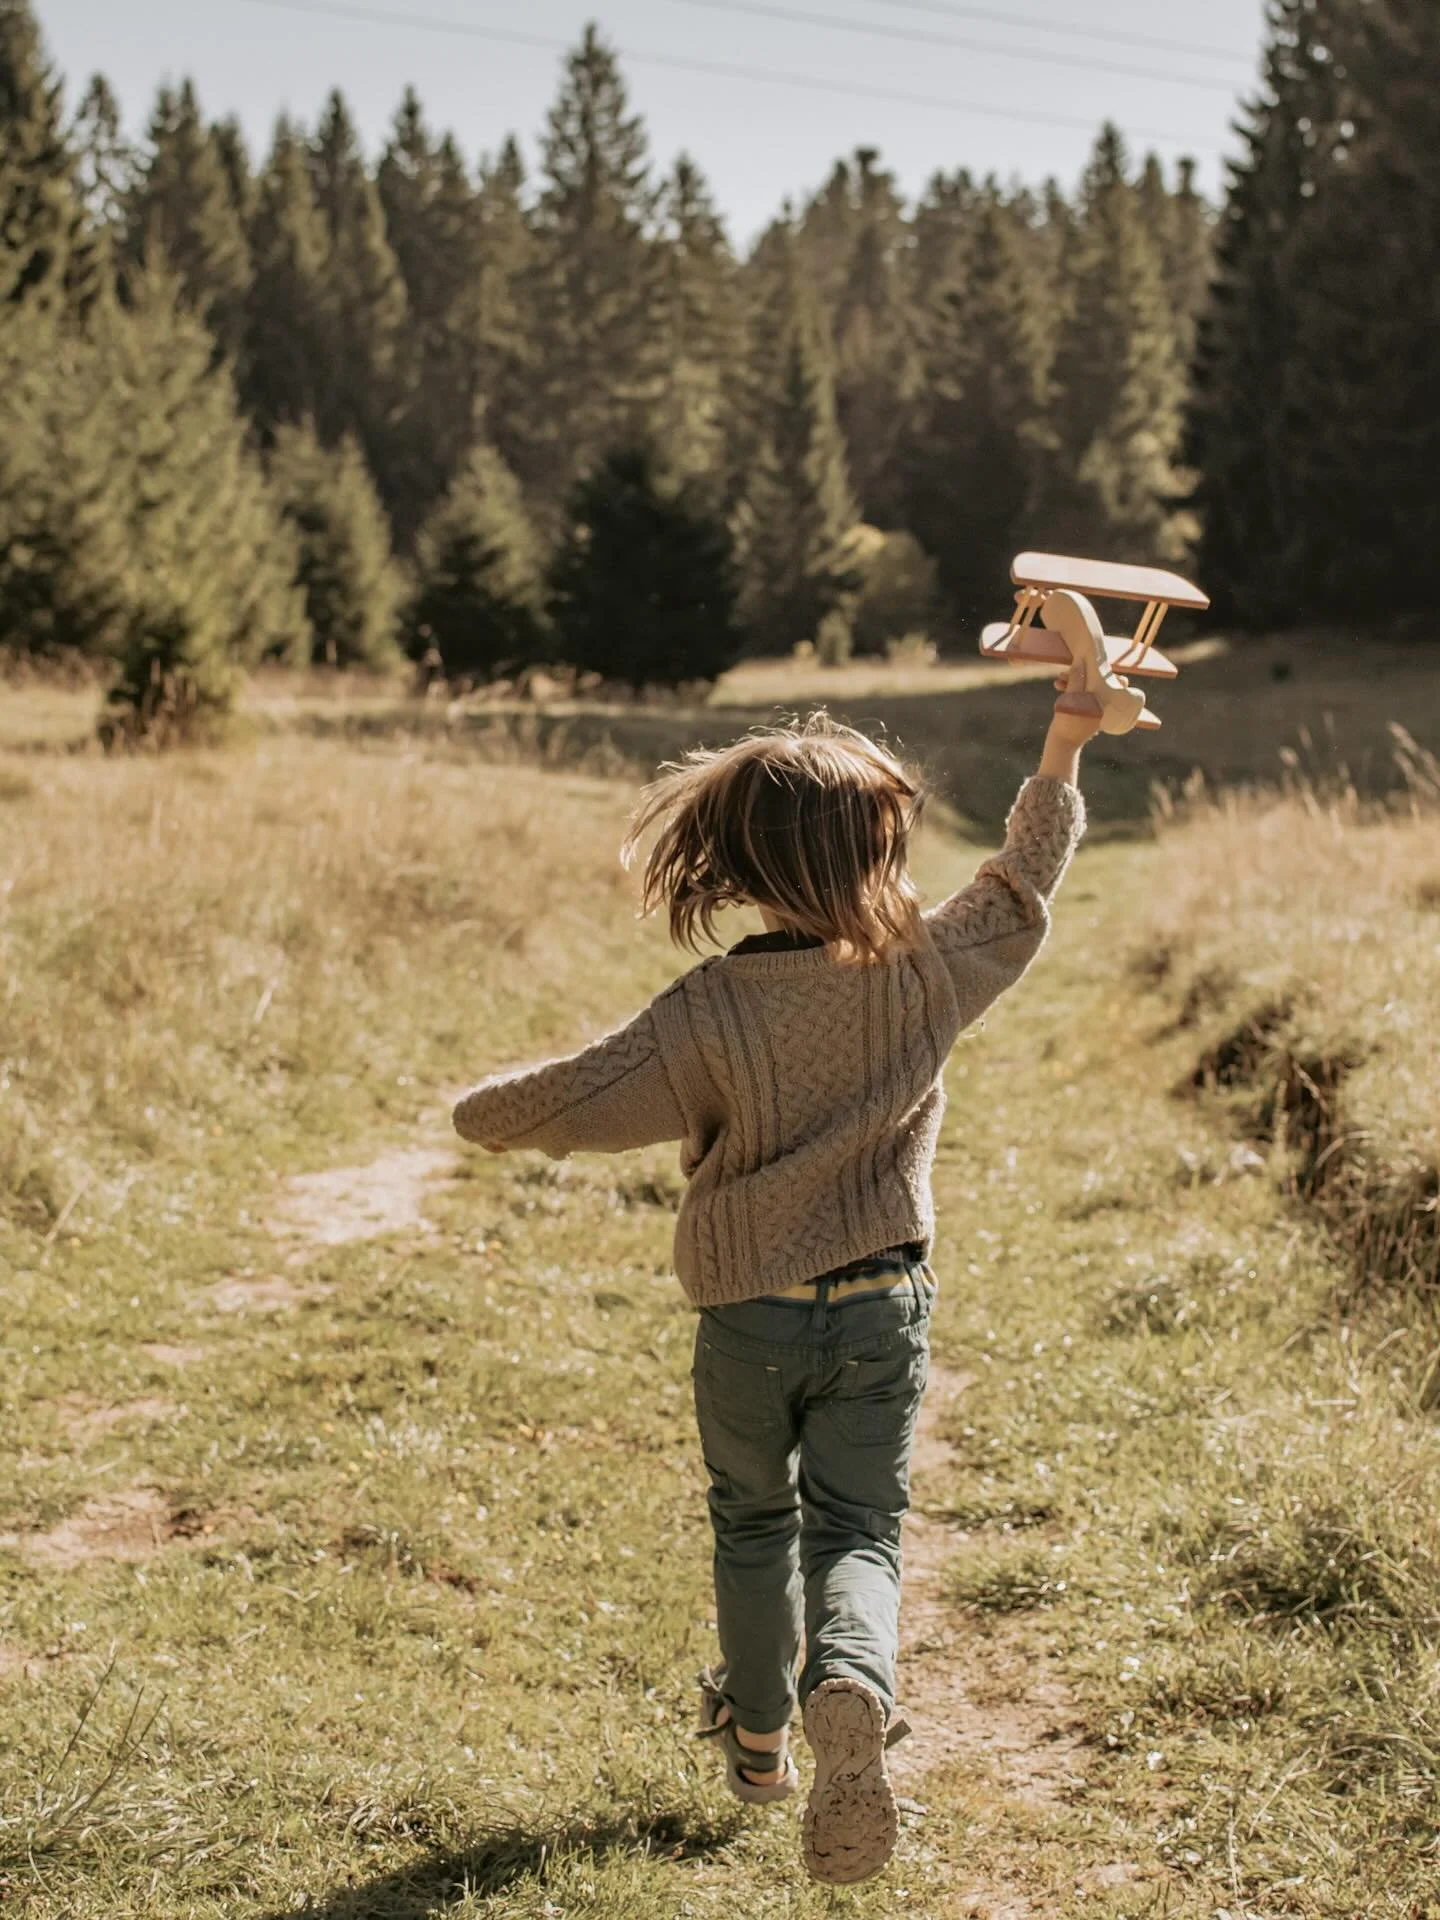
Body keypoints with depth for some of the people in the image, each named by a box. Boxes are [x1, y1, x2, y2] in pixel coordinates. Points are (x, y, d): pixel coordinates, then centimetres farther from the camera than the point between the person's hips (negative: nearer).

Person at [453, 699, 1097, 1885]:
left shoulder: (710, 1012, -20)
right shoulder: (927, 970, -12)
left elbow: (560, 1107, -19)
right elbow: (1027, 885, 6)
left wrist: (487, 1113, 3)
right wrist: (1067, 742, 15)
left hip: (750, 1319, -1)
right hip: (883, 1309, 1)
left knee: (755, 1523, 21)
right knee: (858, 1528, 7)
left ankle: (760, 1735, 38)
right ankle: (852, 1681, -25)